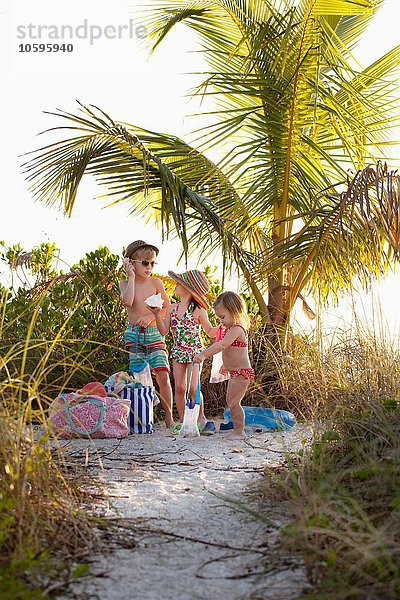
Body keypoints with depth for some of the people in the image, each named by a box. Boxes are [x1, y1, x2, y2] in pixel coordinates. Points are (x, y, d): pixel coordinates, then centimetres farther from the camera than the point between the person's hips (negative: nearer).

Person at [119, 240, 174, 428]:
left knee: (163, 376, -11)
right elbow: (128, 301, -19)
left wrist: (151, 317, -11)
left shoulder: (155, 282, 4)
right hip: (134, 334, 0)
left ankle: (169, 417, -3)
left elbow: (167, 308, 5)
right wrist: (132, 276, -11)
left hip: (154, 334, 0)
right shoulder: (125, 283, 3)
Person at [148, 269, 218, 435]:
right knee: (179, 388, 0)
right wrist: (157, 314, -7)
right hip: (178, 352, 4)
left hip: (195, 352, -4)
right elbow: (164, 331, 3)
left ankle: (201, 420, 5)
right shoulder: (172, 309, 6)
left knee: (193, 388, -10)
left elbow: (210, 332, 1)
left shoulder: (198, 311, -6)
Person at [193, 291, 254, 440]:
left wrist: (203, 354, -45)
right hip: (234, 372, 11)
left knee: (233, 402, -9)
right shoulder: (229, 328, 11)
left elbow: (222, 345, -38)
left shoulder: (236, 329, -23)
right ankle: (238, 429, 25)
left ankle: (239, 432, -1)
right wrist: (226, 365, 32)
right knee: (230, 401, 17)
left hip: (242, 373, -11)